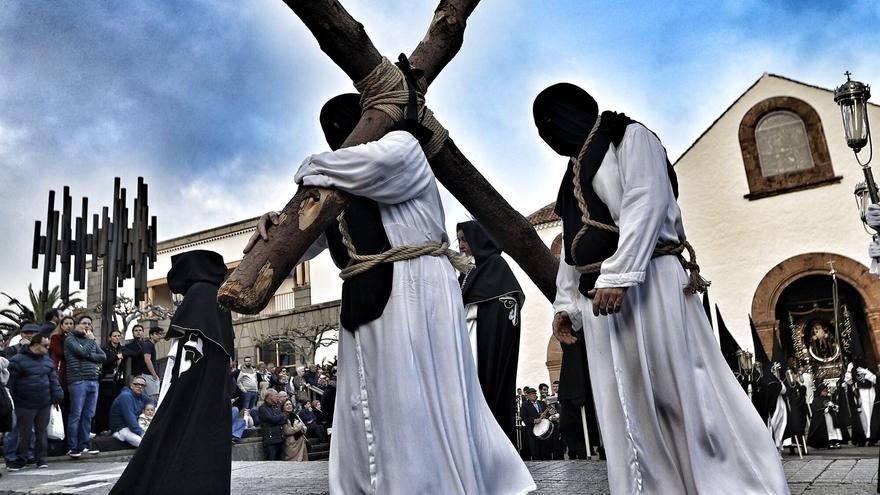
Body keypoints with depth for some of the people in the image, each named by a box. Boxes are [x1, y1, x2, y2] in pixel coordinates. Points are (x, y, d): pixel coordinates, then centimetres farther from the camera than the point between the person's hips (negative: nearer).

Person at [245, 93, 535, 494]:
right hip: (365, 303, 7)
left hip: (413, 292, -7)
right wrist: (278, 225, -7)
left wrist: (313, 167, -7)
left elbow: (379, 160, -21)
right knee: (369, 417, 7)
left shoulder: (402, 146, 4)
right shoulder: (339, 183, 22)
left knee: (420, 408, -6)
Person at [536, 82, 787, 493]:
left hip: (647, 283, -7)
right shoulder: (575, 170, 27)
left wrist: (618, 274, -23)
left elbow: (646, 201, -12)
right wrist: (566, 304, 11)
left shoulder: (630, 137, 5)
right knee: (627, 412, 4)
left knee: (686, 395, -8)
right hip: (600, 296, 8)